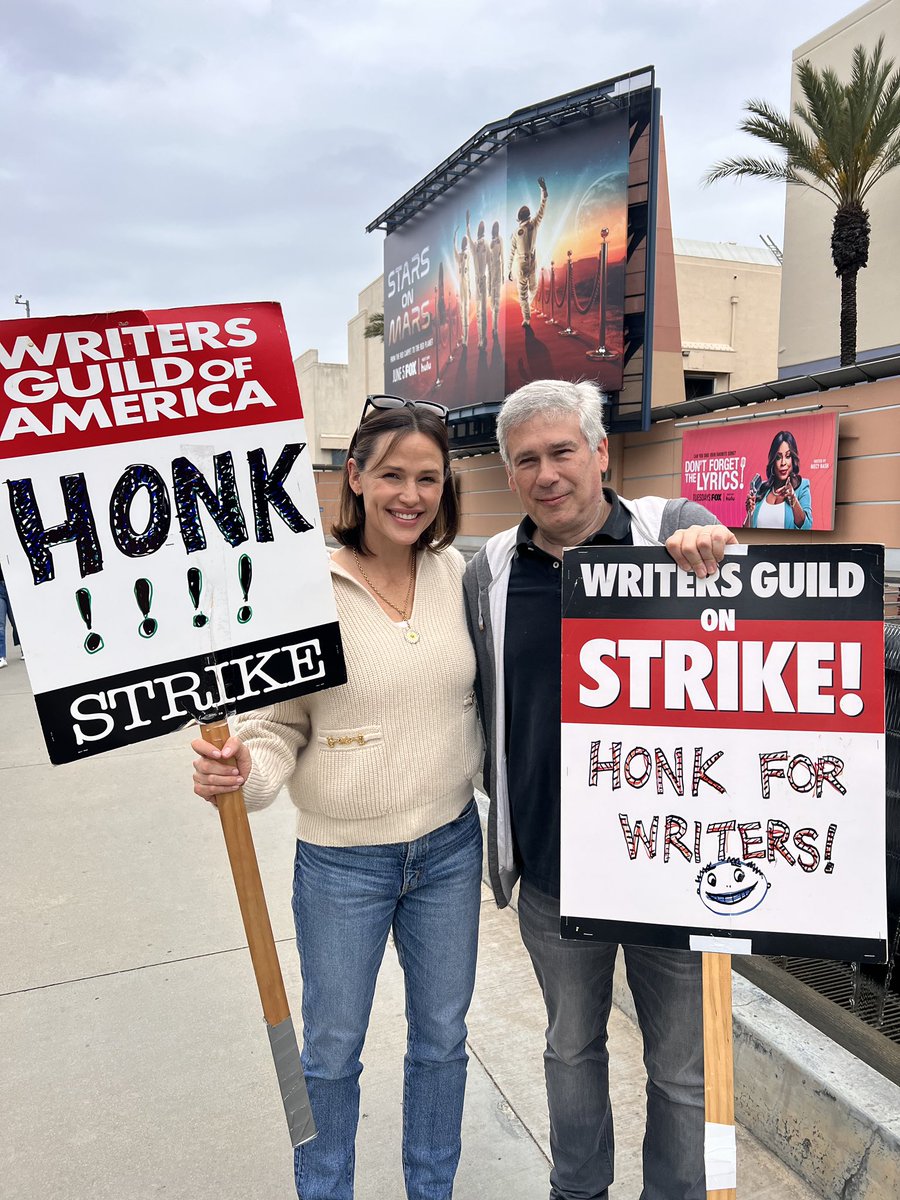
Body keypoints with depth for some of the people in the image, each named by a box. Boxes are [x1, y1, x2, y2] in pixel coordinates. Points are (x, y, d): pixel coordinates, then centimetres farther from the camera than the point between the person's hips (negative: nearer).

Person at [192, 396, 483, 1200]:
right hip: (342, 860, -3)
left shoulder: (460, 575, -5)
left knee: (442, 1035, 21)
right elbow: (277, 721, -10)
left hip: (450, 846, 3)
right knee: (332, 1049, 17)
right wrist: (242, 770, -27)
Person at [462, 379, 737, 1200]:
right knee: (571, 1047, 24)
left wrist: (707, 551, -34)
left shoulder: (678, 532, -9)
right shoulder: (489, 571, -1)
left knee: (681, 1063, 17)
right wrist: (504, 807, 12)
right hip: (552, 867, 3)